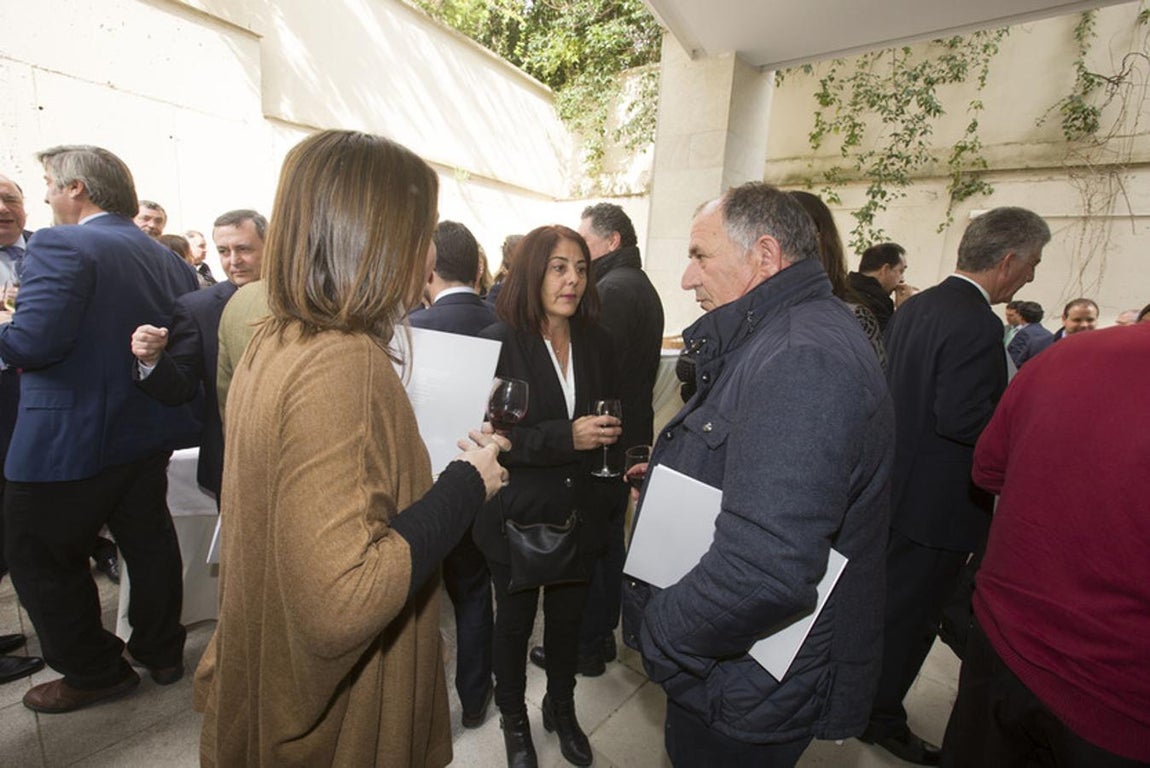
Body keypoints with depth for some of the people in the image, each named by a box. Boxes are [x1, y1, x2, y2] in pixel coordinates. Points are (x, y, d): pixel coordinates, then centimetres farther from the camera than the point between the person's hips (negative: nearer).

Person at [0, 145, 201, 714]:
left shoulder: (60, 245, -15)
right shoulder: (164, 257, 5)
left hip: (71, 437, -7)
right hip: (149, 430, 7)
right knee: (148, 543, 19)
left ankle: (96, 672, 27)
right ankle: (162, 652, 35)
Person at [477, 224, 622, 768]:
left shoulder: (595, 342, 0)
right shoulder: (500, 342, -14)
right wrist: (566, 437, -27)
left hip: (580, 514, 4)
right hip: (518, 515, -3)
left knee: (568, 617, 21)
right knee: (515, 621, 19)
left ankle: (562, 708, 49)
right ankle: (513, 719, 45)